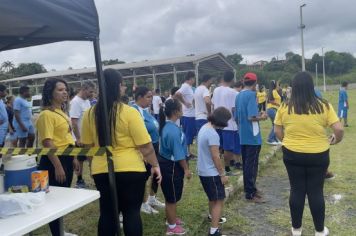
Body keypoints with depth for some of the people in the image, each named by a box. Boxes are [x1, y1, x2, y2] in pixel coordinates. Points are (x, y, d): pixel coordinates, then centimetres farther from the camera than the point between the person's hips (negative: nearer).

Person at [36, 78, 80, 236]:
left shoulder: (61, 112, 13)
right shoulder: (47, 114, -16)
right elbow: (47, 142, -22)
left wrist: (73, 158, 20)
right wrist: (57, 166, -24)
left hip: (66, 159, 10)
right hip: (54, 160, -10)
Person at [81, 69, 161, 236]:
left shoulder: (90, 114, 1)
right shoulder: (129, 112, -13)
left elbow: (88, 146, 10)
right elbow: (145, 145, -10)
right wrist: (155, 164, 3)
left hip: (101, 170, 4)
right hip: (130, 169, -4)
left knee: (107, 213, 15)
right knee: (132, 212, 8)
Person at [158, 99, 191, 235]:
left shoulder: (166, 126, 4)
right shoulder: (173, 130, -26)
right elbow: (178, 154, -23)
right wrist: (186, 169, -12)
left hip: (167, 163, 10)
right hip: (171, 166, -10)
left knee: (170, 196, 24)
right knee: (172, 197, 7)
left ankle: (171, 218, 42)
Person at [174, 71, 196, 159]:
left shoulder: (189, 87, 14)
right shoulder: (185, 86, -16)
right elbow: (177, 94, -32)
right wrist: (184, 102, -22)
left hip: (191, 115, 10)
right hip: (187, 116, -10)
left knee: (190, 134, 16)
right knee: (187, 135, -2)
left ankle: (189, 153, 25)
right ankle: (186, 153, 7)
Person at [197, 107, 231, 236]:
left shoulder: (204, 127, 4)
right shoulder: (213, 134, -25)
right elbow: (215, 157, -22)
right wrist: (222, 174, -12)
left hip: (203, 171, 10)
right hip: (211, 173, -9)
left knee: (213, 197, 27)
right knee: (219, 200, -1)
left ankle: (213, 216, 47)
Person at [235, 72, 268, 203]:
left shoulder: (238, 96, 10)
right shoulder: (251, 95, -14)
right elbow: (251, 117, -22)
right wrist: (262, 117, -6)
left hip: (243, 136, 8)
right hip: (252, 136, -8)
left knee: (246, 163, 16)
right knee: (251, 165, -1)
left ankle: (249, 188, 28)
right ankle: (250, 194, 6)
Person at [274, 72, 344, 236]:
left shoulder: (285, 107, -6)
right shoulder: (323, 106, -9)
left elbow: (277, 132, 0)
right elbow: (339, 129, -10)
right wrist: (335, 140, 11)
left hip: (292, 154, 1)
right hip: (318, 155, 0)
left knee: (297, 191, 13)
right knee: (316, 192, 13)